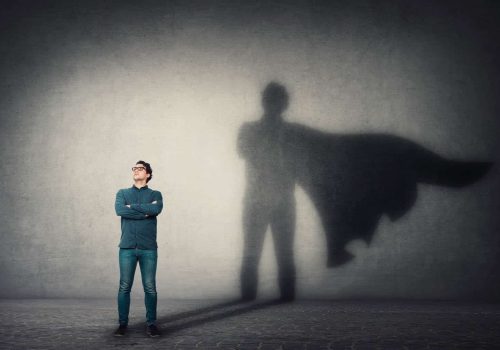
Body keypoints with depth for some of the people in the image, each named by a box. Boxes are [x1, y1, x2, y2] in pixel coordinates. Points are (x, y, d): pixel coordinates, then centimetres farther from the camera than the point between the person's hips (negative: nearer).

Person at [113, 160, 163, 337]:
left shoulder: (155, 194, 9)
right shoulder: (122, 193, 11)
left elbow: (156, 209, -14)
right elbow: (119, 210, -10)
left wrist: (132, 207, -9)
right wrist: (145, 211, -10)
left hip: (149, 248, -1)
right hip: (127, 247, 1)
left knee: (150, 287, 0)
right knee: (124, 287, 2)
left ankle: (151, 324, 9)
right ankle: (122, 324, 11)